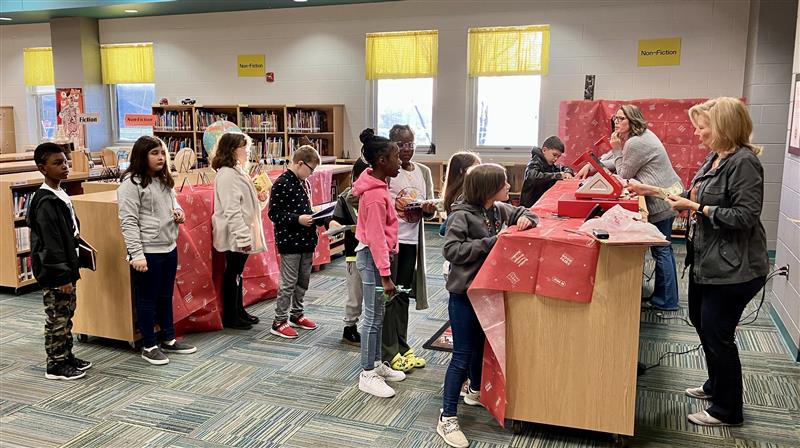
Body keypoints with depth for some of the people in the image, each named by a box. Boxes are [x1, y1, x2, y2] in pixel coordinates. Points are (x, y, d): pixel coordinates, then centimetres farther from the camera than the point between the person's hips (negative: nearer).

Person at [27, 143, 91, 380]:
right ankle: (56, 366, 12)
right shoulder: (46, 201, -20)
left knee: (66, 316, 18)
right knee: (57, 318, 1)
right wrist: (62, 275, -21)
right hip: (54, 273, -9)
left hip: (66, 267, 9)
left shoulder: (60, 195, 9)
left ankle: (66, 356, 30)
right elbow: (51, 243, -22)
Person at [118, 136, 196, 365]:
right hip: (148, 252, -8)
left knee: (166, 296, 18)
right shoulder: (131, 183, -13)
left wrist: (178, 212, 1)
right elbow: (128, 222, -17)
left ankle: (169, 339, 31)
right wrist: (136, 254, -21)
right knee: (147, 299, 5)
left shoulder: (164, 180, 11)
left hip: (169, 248, 8)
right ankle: (149, 346, 18)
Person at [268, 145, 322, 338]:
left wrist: (313, 216, 6)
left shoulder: (304, 183, 11)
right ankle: (279, 322, 8)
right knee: (288, 282, -2)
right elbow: (274, 213, -18)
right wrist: (298, 219, -24)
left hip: (306, 239, 9)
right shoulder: (282, 184, -16)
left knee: (303, 280, 17)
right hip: (290, 241, -8)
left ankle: (296, 314, 32)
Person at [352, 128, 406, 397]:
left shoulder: (377, 186, 8)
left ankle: (376, 364, 30)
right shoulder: (375, 195, -23)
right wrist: (385, 275, -24)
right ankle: (367, 375, 10)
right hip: (373, 257, -10)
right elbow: (376, 238, -24)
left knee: (378, 315, 18)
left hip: (376, 254, 10)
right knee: (373, 317, -1)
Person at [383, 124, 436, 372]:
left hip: (411, 241, 6)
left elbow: (429, 212, 11)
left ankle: (401, 347, 29)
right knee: (388, 296, 3)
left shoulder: (424, 172, 8)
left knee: (403, 295, 16)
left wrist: (429, 209, -11)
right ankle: (389, 352, 13)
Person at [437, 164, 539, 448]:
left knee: (481, 343, 24)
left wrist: (525, 219, -7)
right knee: (462, 355, -3)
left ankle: (476, 391, 47)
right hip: (464, 294, -8)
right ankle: (447, 418, 7)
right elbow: (452, 250, -26)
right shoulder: (462, 215, -19)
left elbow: (524, 213, 19)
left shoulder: (499, 209, 3)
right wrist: (491, 242, -27)